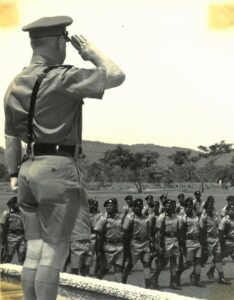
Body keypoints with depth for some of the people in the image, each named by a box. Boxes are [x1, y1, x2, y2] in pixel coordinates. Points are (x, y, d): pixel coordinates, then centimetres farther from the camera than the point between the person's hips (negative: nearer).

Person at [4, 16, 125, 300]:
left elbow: (11, 138, 16)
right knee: (54, 252, -3)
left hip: (29, 171, 8)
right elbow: (116, 76, -11)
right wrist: (91, 52, 3)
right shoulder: (62, 78, -12)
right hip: (58, 171, -8)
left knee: (35, 251, 11)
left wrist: (13, 176, 22)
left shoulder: (15, 85, 12)